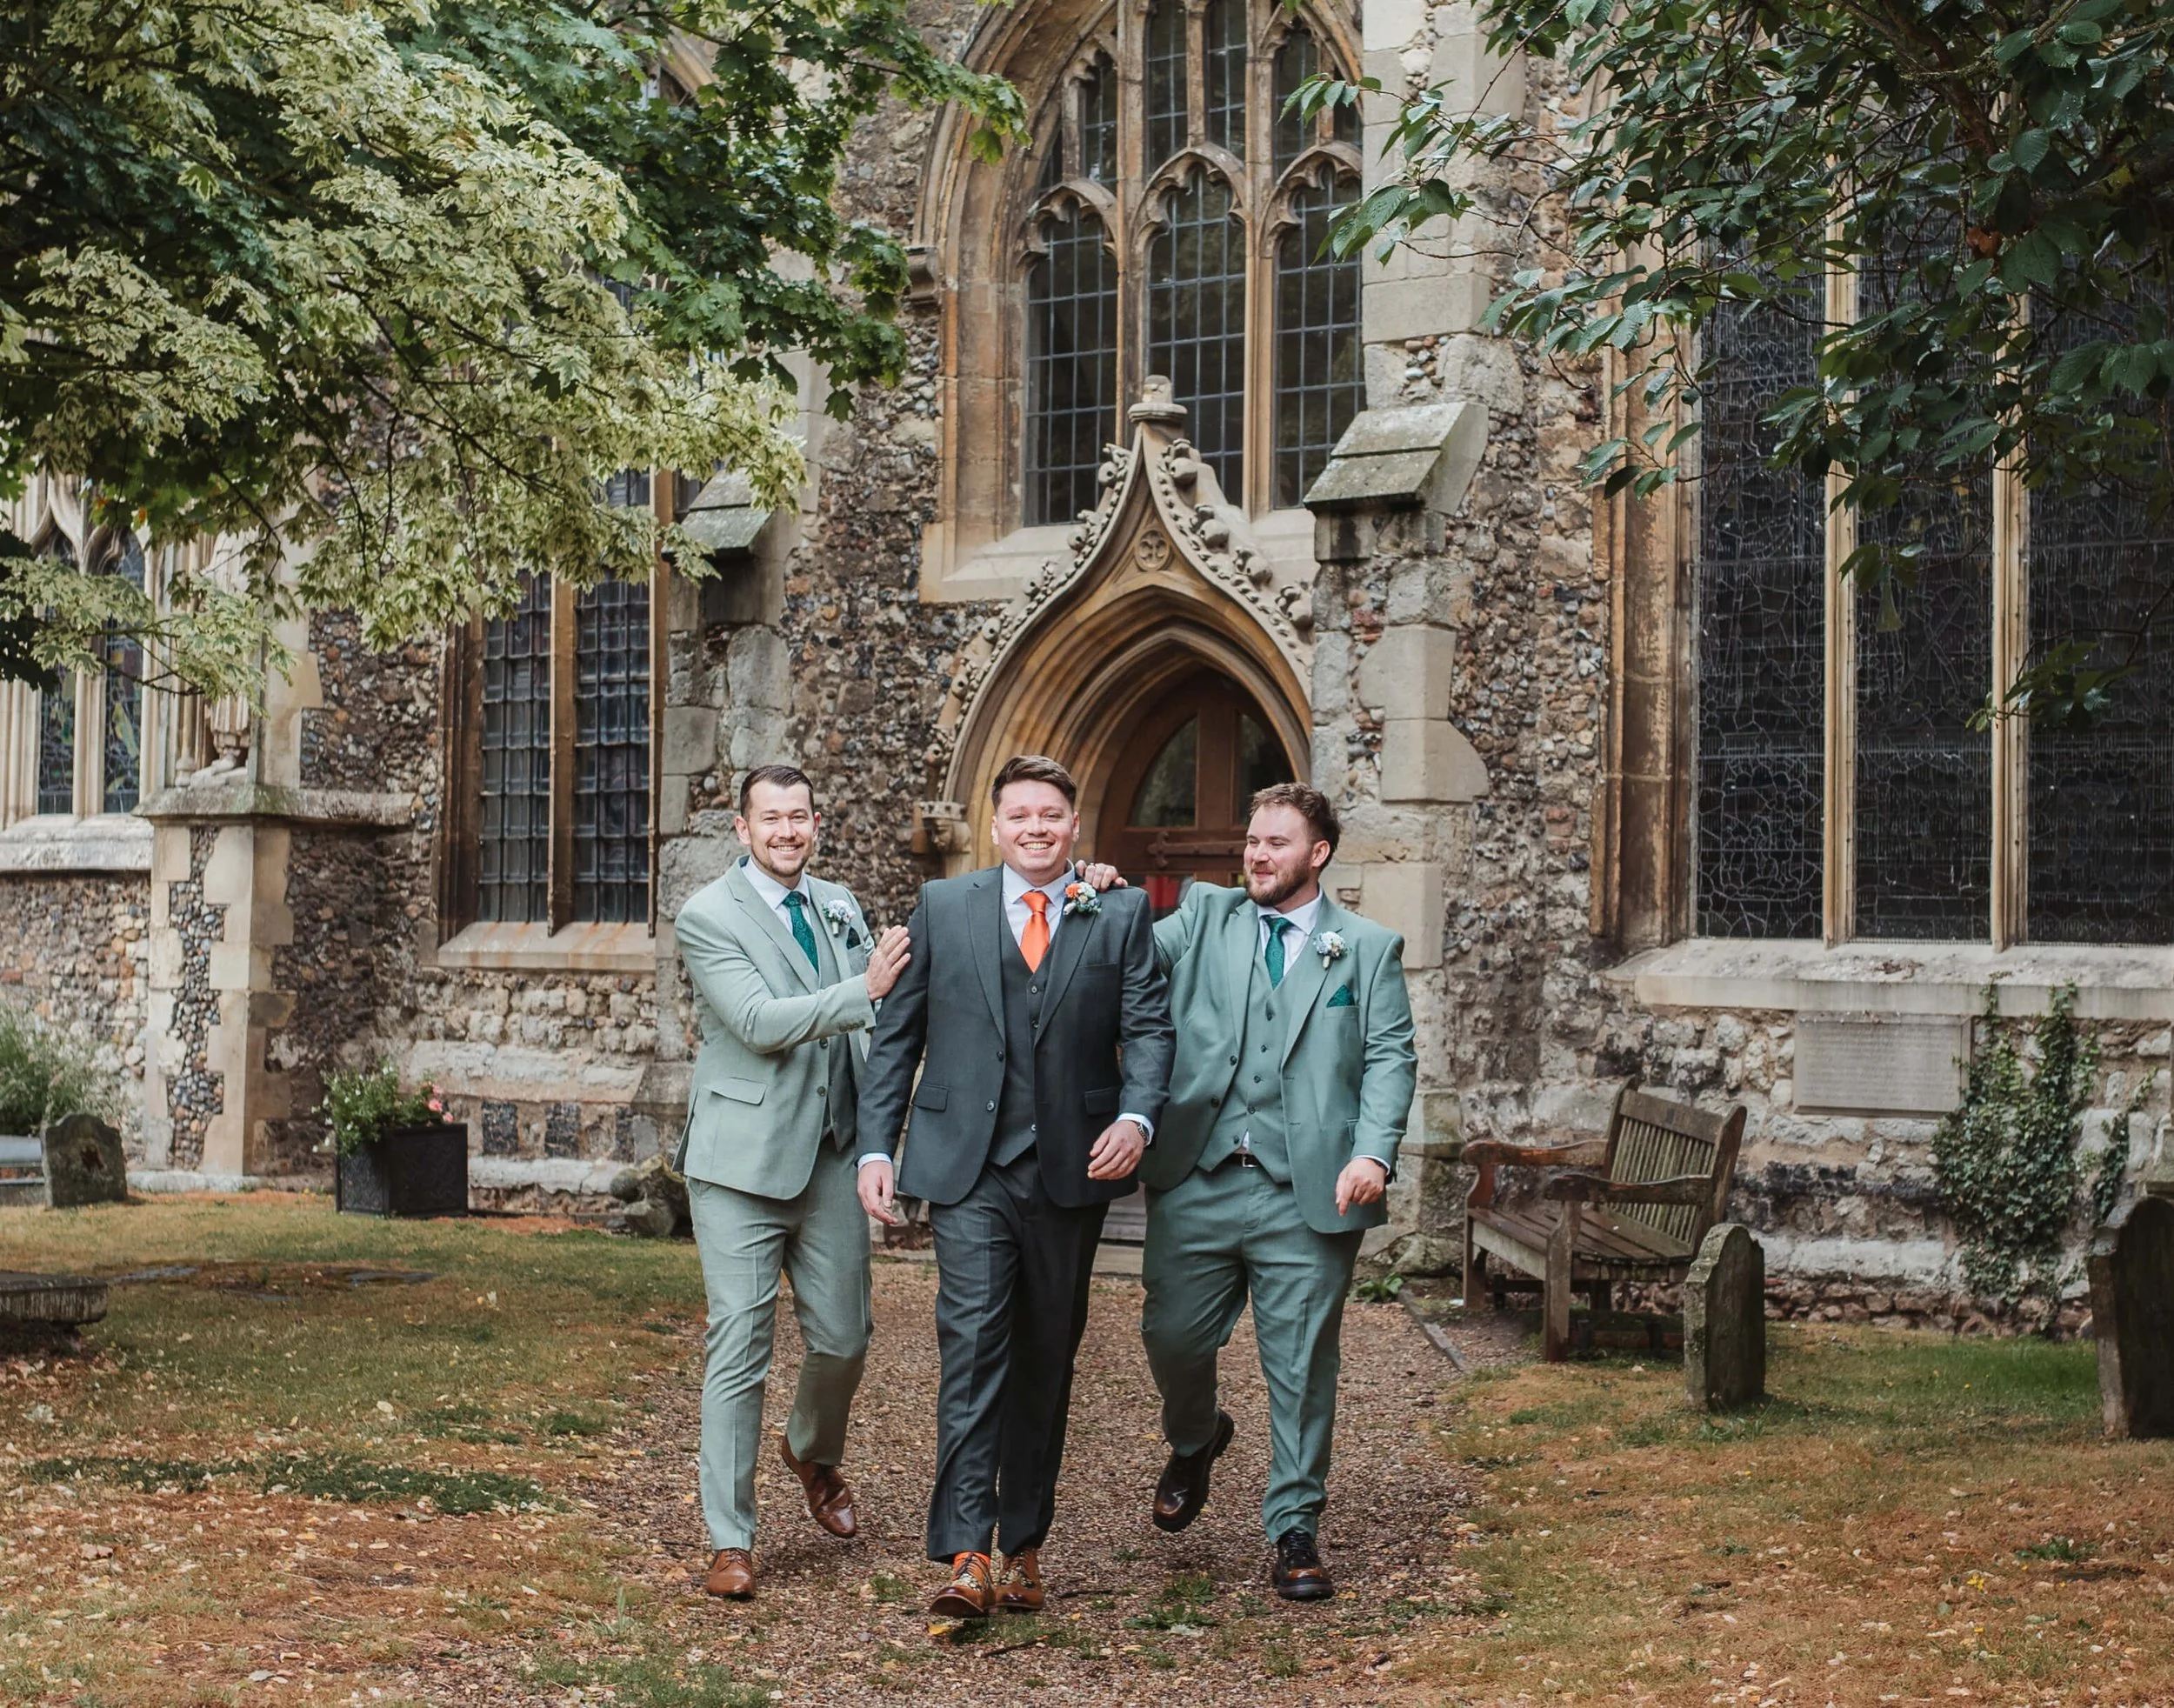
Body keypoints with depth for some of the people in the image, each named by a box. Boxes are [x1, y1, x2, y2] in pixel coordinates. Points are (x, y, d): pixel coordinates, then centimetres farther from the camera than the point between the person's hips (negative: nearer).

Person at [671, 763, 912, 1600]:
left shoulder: (841, 907, 13)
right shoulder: (707, 917, -6)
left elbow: (878, 1018, 22)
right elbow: (759, 1022, -18)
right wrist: (864, 989, -25)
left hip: (832, 1155, 5)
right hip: (742, 1160, -5)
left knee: (843, 1337, 9)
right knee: (739, 1349, -3)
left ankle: (813, 1453, 40)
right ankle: (730, 1540, 3)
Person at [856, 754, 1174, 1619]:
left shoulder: (1122, 916, 7)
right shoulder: (943, 908, 7)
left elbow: (1149, 1026, 2)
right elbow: (896, 1033, 9)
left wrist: (1136, 1116, -16)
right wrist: (877, 1145, 2)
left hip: (1073, 1169, 1)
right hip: (968, 1166, -1)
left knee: (1045, 1361, 9)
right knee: (972, 1345, -13)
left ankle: (1025, 1547, 20)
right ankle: (966, 1555, -16)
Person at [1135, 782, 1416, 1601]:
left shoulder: (1369, 948, 8)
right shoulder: (1204, 918, 13)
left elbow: (1390, 1059, 0)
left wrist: (1373, 1151, -14)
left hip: (1308, 1191, -1)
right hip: (1196, 1181, 2)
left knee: (1302, 1365, 2)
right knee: (1172, 1337, 6)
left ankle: (1295, 1530, 13)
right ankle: (1195, 1441, 39)